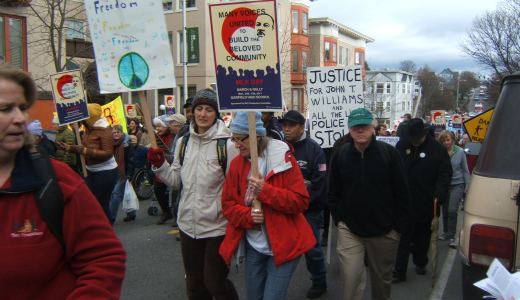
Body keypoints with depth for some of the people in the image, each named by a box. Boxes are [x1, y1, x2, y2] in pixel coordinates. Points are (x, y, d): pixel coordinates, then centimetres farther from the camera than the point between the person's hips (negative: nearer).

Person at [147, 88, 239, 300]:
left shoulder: (227, 144, -14)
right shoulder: (183, 142, 4)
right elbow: (177, 180, 11)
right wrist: (160, 165, -5)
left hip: (217, 226, -6)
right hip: (188, 225, 6)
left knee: (215, 283, 7)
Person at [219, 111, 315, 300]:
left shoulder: (283, 158, -11)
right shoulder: (236, 164, 2)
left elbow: (301, 201, -14)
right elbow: (228, 204, 4)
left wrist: (265, 191, -24)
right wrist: (247, 215, -16)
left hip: (283, 245, -5)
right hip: (253, 246, 5)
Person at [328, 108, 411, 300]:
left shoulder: (389, 153, -7)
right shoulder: (340, 155, -2)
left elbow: (401, 192, -4)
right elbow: (333, 192, 7)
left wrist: (400, 226, -5)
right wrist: (339, 220, 1)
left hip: (384, 231, 0)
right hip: (349, 230, 0)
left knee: (382, 278, 17)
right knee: (351, 279, -6)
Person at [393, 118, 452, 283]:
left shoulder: (437, 149, -7)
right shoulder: (401, 146, 0)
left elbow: (445, 174, -6)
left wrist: (439, 196, -16)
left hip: (425, 202, 0)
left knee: (422, 236, 18)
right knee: (403, 238, 3)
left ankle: (420, 263, 37)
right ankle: (399, 272, 8)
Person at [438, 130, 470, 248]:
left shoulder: (460, 152, -9)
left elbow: (465, 170, 0)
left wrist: (467, 185, 1)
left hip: (457, 185, -2)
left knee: (452, 210, -11)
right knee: (445, 211, 13)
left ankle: (451, 237, 0)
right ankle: (446, 232, 32)